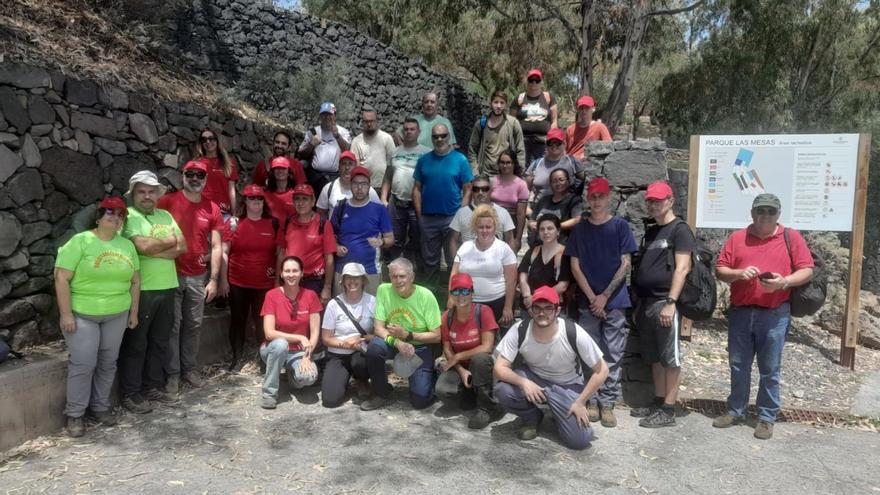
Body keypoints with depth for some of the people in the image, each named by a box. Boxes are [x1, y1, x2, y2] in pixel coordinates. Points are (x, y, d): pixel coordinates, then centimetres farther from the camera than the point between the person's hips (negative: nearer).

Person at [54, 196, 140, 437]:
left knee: (108, 363, 11)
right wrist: (66, 314, -16)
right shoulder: (80, 241, -9)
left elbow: (135, 281, 12)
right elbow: (61, 278, -12)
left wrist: (133, 312, 9)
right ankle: (74, 414, 11)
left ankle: (100, 407, 26)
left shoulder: (127, 245, 7)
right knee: (83, 364, -4)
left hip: (116, 315, 5)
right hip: (82, 314, -4)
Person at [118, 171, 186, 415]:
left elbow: (182, 247, 4)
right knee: (135, 344, 3)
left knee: (160, 341, 14)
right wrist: (169, 241, -4)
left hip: (167, 288, 7)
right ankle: (130, 394, 13)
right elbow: (142, 246, -21)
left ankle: (154, 387, 26)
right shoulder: (128, 216, -6)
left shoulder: (166, 216, 14)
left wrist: (155, 250, -12)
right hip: (140, 290, -6)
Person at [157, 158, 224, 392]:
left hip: (198, 277, 3)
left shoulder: (212, 208, 4)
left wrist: (213, 280, 0)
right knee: (173, 325, 2)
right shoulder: (167, 202, -5)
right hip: (172, 274, -3)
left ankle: (189, 368, 24)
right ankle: (172, 373, 13)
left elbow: (216, 246, 4)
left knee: (194, 324, 11)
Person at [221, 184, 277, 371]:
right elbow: (224, 252, -3)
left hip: (265, 283, 1)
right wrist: (223, 279, -6)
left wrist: (279, 273, 0)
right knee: (238, 320, 9)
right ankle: (237, 358, 20)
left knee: (263, 321, 6)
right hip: (238, 283, 0)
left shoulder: (273, 223, 2)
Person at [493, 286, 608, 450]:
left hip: (567, 386, -1)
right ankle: (532, 418, 3)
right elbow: (499, 367, -21)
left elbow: (601, 371, -16)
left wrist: (580, 402, -17)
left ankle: (559, 414, 17)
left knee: (579, 441, -18)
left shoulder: (575, 334, -28)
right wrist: (523, 382, -39)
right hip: (533, 377, 2)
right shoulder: (519, 330, -24)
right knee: (502, 390, -29)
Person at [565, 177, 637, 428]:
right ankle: (592, 401, 16)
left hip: (614, 302, -1)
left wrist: (604, 297, -9)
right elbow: (575, 266, 3)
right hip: (587, 302, 2)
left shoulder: (620, 226, 2)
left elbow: (625, 264, -3)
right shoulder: (579, 229, 7)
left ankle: (607, 404, 10)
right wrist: (592, 297, -7)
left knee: (612, 356, 2)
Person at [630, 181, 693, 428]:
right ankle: (658, 402, 22)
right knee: (654, 357, 13)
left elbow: (682, 268, -14)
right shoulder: (650, 232, 18)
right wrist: (638, 305, 18)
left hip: (664, 303, -8)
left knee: (670, 358, -2)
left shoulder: (680, 230, -5)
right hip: (646, 302, 8)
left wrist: (670, 302, -20)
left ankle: (668, 410, 3)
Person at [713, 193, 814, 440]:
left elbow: (807, 270, 1)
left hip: (774, 315, -2)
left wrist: (785, 282, -17)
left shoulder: (791, 237, 4)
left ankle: (767, 417, 16)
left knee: (769, 369, 5)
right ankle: (736, 411, 23)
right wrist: (739, 273, -13)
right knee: (738, 366, 10)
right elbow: (720, 270, 7)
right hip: (740, 313, 2)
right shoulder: (737, 238, 8)